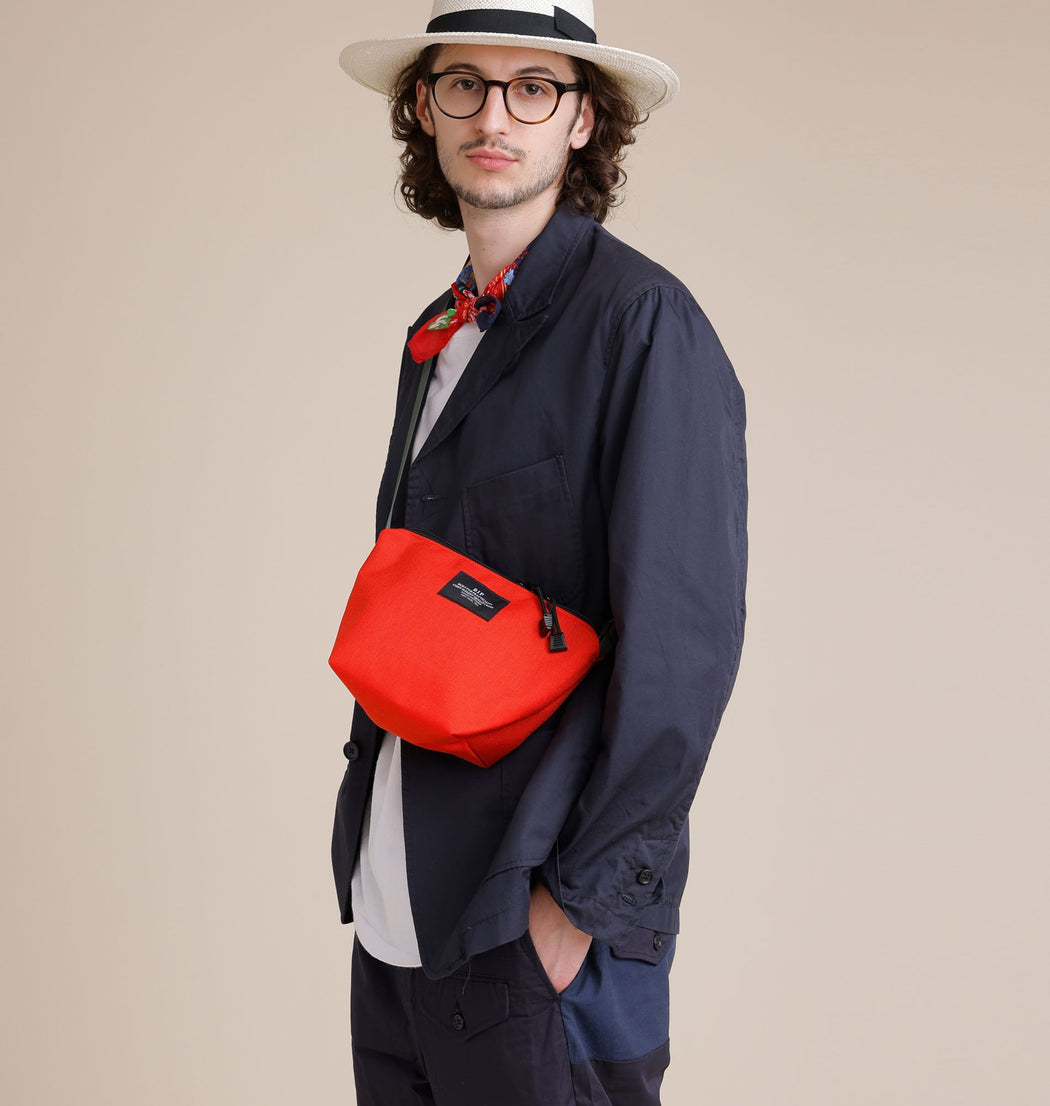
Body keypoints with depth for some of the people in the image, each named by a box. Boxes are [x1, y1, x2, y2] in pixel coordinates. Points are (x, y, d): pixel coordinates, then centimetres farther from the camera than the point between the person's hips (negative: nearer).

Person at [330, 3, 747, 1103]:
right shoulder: (436, 336, 12)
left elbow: (683, 641, -16)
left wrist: (582, 898, -17)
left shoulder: (644, 323, -12)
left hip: (534, 930, -7)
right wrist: (368, 834, 13)